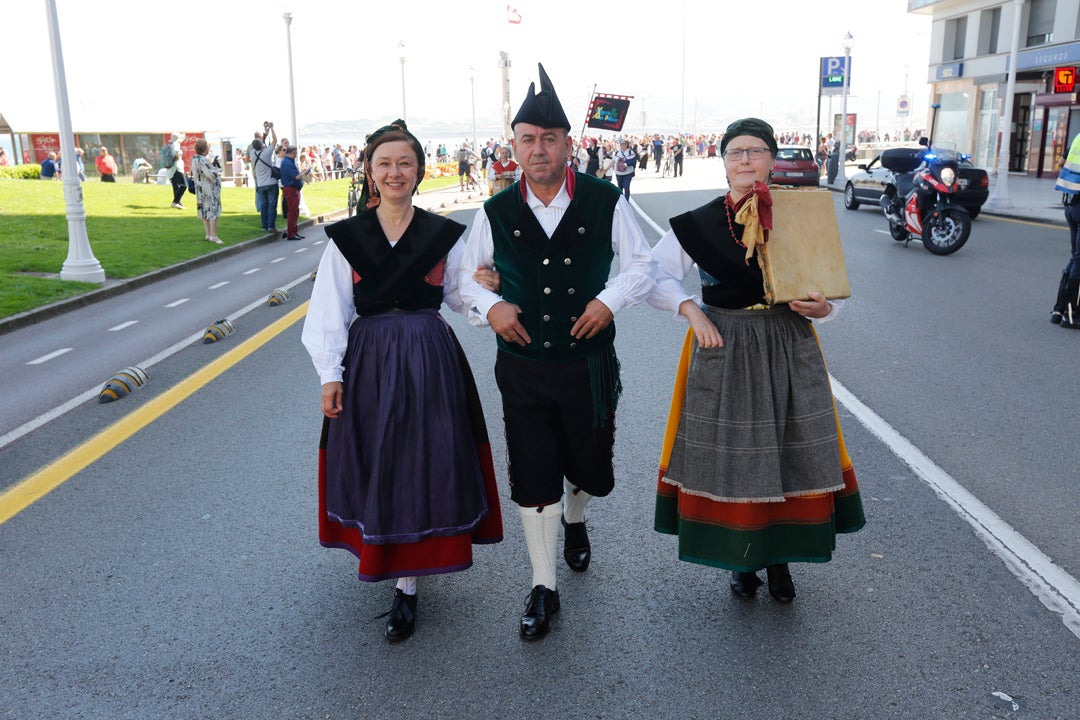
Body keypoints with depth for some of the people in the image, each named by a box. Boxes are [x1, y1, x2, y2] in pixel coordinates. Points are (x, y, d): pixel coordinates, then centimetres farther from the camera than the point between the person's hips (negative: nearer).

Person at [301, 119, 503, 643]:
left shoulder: (444, 235, 1)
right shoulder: (346, 237, 2)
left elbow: (458, 297, 8)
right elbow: (330, 312, 2)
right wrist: (330, 374, -3)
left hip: (430, 362, -1)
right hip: (368, 363, 1)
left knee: (420, 462, 2)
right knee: (373, 464, 9)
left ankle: (407, 587, 13)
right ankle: (382, 555, 34)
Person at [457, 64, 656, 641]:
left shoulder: (605, 202, -5)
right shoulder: (495, 213, -2)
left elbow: (641, 264, 4)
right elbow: (466, 273, 11)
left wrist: (610, 299, -14)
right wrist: (490, 306, -9)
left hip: (589, 364, 0)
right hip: (522, 369, 0)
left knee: (589, 467, 16)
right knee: (532, 481, 4)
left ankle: (575, 520, 54)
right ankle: (543, 589, 22)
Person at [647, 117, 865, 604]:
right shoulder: (699, 224, 0)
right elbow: (655, 277, 2)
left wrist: (822, 308, -14)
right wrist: (691, 310, -13)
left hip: (788, 352, 1)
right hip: (722, 352, -1)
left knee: (789, 452, 6)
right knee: (727, 454, 4)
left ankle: (779, 558, 27)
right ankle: (741, 557, 25)